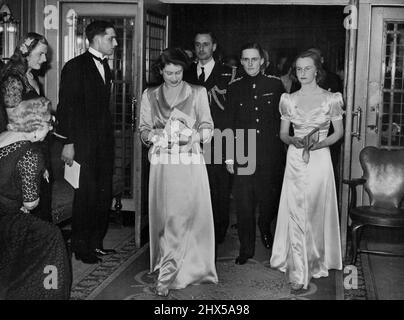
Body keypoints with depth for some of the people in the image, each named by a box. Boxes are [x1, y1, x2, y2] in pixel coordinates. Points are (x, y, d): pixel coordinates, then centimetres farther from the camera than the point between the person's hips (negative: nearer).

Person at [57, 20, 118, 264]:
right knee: (86, 196, -1)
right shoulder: (75, 67, -7)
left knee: (104, 195, 10)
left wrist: (109, 137, 9)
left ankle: (96, 243, 22)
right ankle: (82, 248, 12)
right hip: (84, 143, -7)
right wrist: (69, 143, -15)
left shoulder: (105, 66, 15)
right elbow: (66, 107, -11)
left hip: (104, 142, 7)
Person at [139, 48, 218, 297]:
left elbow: (207, 125, 7)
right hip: (162, 162, 2)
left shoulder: (198, 93, 6)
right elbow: (143, 128, 12)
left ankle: (166, 275, 4)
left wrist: (196, 135, -13)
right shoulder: (150, 96, 11)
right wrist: (152, 134, -10)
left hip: (190, 160, -2)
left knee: (184, 216, -5)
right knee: (165, 215, 1)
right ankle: (171, 265, 16)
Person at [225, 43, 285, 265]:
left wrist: (285, 146, 3)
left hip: (271, 153, 0)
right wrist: (229, 157, 2)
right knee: (243, 203, -1)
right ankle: (246, 248, 11)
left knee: (270, 198, 8)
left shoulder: (275, 84, 3)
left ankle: (264, 227, 40)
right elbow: (229, 124, 6)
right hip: (243, 154, 0)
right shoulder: (234, 87, 5)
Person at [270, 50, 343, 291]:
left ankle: (316, 263, 24)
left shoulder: (331, 99, -1)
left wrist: (319, 144, -12)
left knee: (317, 212, 5)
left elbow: (339, 132, 5)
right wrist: (293, 141, -12)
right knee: (295, 214, -2)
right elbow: (283, 133, 10)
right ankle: (299, 273, 4)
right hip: (295, 160, 2)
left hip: (320, 160, -1)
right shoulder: (288, 100, 5)